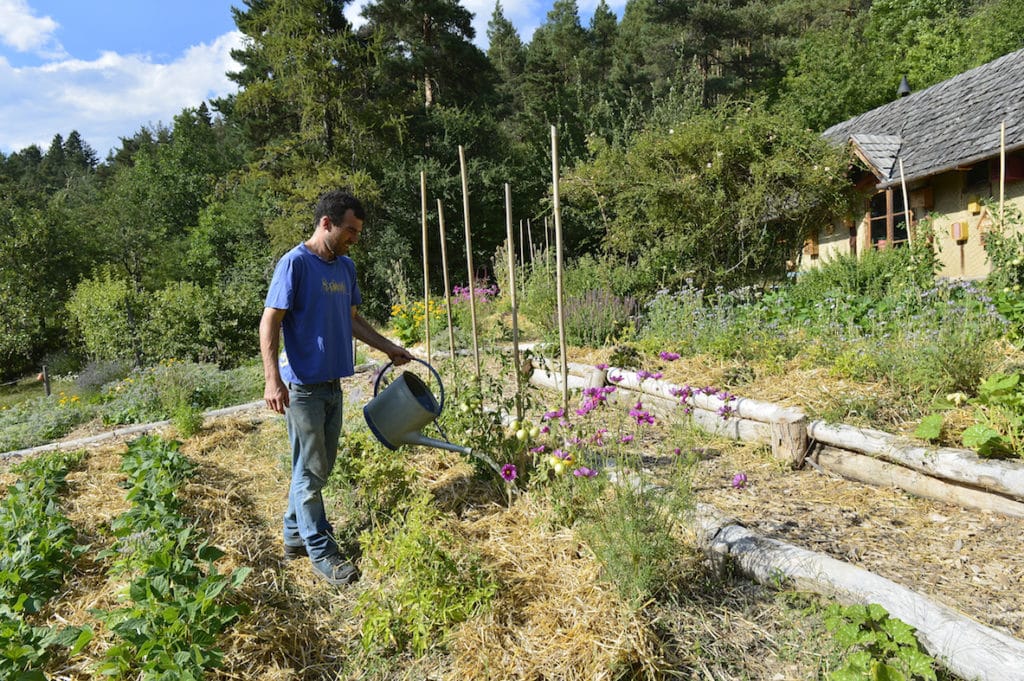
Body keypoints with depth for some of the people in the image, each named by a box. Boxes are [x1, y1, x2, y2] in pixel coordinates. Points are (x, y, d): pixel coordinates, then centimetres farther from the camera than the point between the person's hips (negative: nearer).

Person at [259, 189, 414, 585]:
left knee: (318, 468, 16)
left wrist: (388, 348, 19)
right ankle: (321, 552, 14)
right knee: (310, 471, 3)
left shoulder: (345, 266, 11)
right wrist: (273, 381, -22)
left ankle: (295, 536, 32)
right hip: (303, 386, -8)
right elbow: (269, 324, -14)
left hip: (333, 384, 8)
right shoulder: (294, 263, -12)